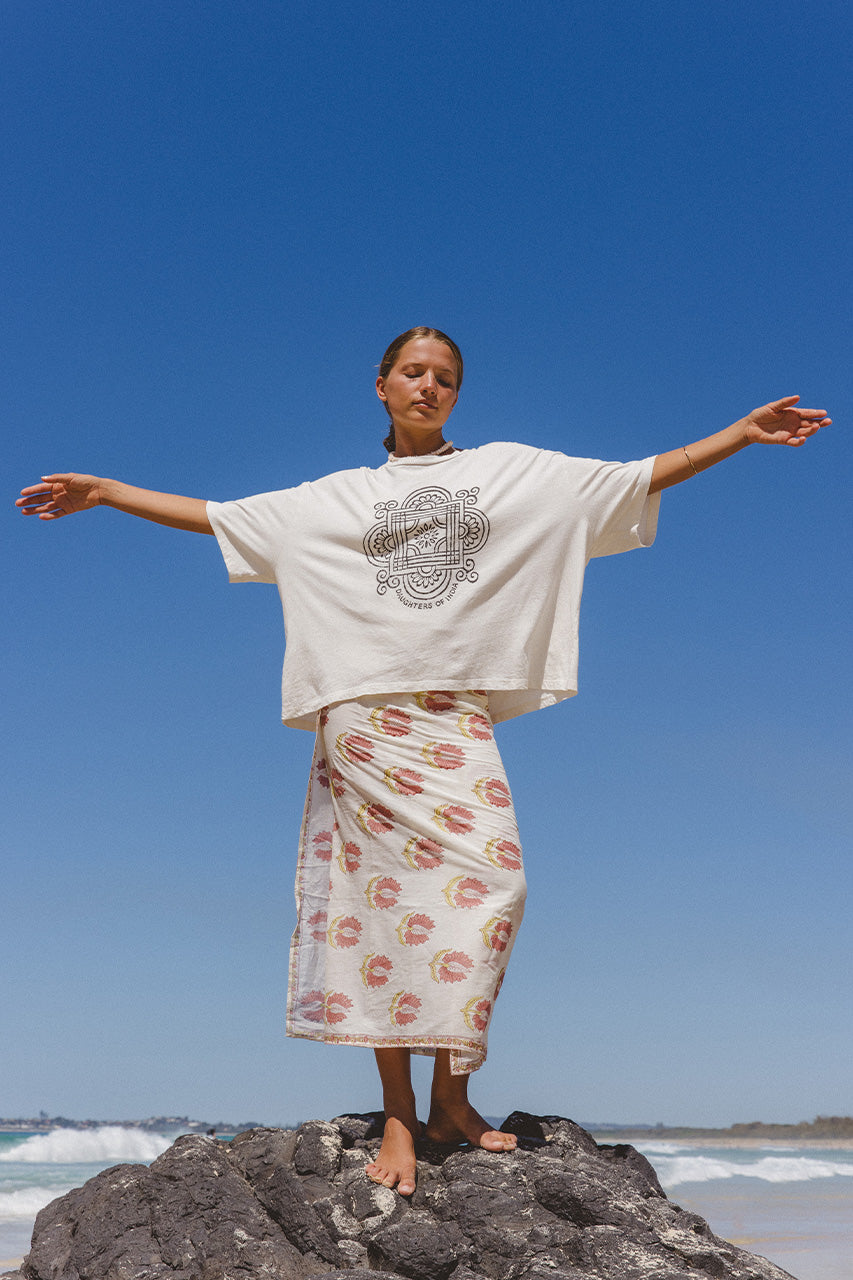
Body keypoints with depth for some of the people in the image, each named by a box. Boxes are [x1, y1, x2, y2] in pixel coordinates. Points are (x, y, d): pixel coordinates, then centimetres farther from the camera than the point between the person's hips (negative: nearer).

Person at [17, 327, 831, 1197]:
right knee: (384, 897, -6)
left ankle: (450, 1097, -2)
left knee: (489, 882, -14)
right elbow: (214, 517, 20)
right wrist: (104, 492, 18)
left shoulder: (512, 472, 17)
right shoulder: (335, 499, 17)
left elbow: (645, 477, 17)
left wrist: (744, 431, 13)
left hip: (457, 718, 1)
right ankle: (398, 1118, 0)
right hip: (365, 711, 0)